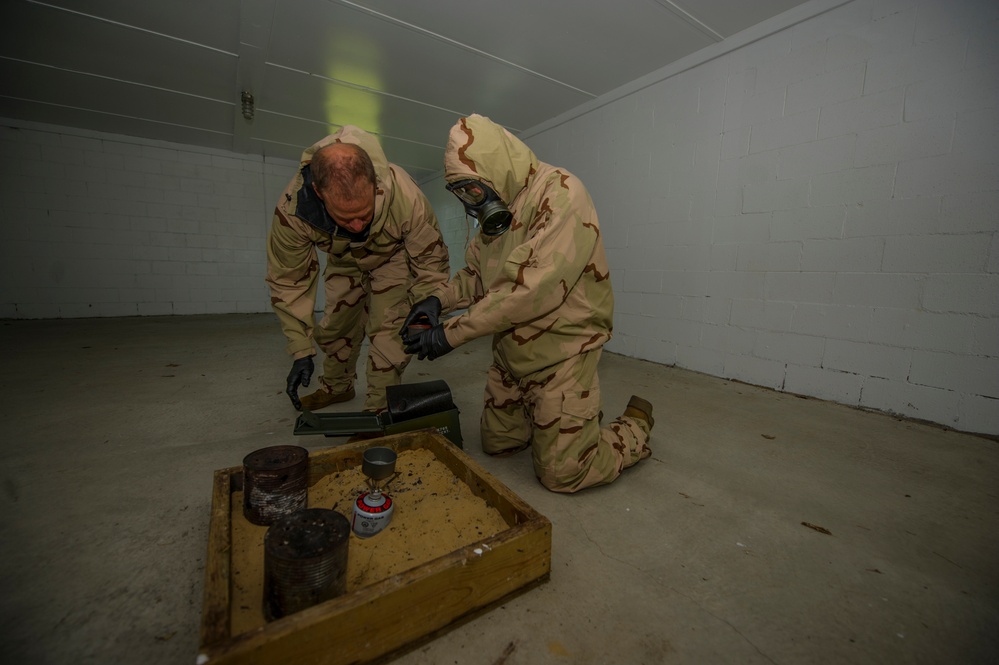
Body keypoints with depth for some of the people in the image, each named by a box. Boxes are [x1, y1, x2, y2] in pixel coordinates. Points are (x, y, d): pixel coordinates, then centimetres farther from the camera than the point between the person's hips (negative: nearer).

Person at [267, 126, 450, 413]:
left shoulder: (405, 196, -43)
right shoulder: (292, 209, -36)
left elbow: (431, 260, -27)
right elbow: (289, 282, -22)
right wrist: (301, 352, -22)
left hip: (393, 255, -2)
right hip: (343, 260, 3)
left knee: (387, 330, -15)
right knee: (335, 327, 13)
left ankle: (379, 408, 3)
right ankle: (336, 386, 40)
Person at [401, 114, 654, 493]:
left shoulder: (560, 194, -20)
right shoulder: (494, 211, 7)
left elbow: (536, 288, -31)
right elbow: (475, 274, 14)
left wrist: (453, 332, -26)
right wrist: (440, 299, -8)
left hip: (560, 352, -8)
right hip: (510, 355, 8)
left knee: (561, 474, 1)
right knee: (497, 443, 20)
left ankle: (636, 428, 26)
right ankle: (573, 416, 40)